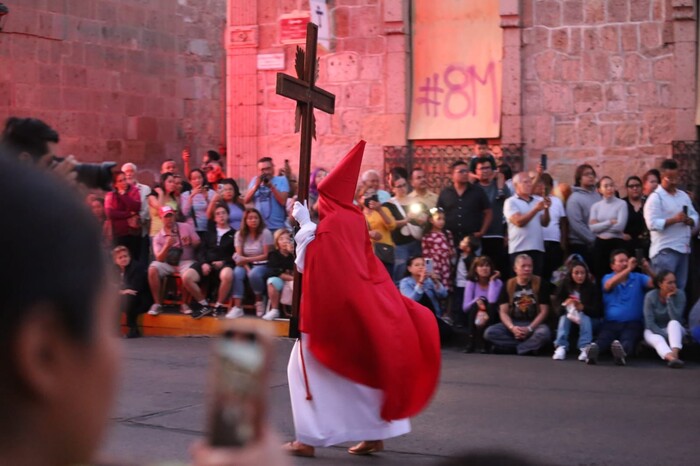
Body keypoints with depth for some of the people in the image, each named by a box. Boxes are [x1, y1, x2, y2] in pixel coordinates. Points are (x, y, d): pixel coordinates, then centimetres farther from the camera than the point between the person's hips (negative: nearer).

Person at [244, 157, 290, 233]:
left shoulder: (281, 180, 3)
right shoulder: (255, 180, 11)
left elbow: (283, 201, -9)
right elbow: (246, 201, 3)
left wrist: (271, 186, -15)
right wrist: (256, 186, -8)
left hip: (277, 227, -2)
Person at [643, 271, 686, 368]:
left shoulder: (680, 294, -13)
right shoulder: (650, 296, -15)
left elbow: (675, 319, -23)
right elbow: (650, 323, -16)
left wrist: (670, 299, -26)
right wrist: (664, 335, -25)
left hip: (674, 330, 1)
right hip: (654, 331, -1)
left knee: (674, 323, -34)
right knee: (658, 339, -37)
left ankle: (674, 353, -58)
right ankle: (671, 358, -69)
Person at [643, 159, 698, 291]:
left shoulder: (683, 195, 14)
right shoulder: (655, 197, -8)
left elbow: (695, 216, 16)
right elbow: (652, 224, -18)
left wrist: (689, 220, -7)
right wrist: (674, 220, -25)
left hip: (683, 248, 7)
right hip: (665, 250, -7)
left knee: (680, 288, 12)